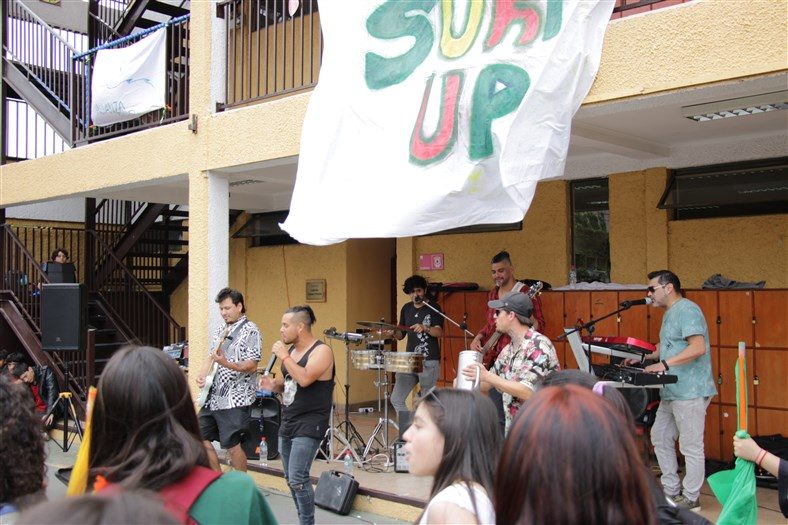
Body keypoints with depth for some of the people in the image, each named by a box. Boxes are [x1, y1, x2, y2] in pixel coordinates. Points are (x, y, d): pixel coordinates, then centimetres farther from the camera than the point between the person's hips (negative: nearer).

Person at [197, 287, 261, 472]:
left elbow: (252, 366, -15)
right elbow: (211, 357, 18)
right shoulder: (221, 331, 15)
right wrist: (202, 374, -3)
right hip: (213, 397, 8)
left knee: (232, 446, -3)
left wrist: (226, 364, -30)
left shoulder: (250, 331, -9)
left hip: (235, 400, -8)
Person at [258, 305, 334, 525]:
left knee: (298, 479, -15)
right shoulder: (290, 349, 10)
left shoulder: (321, 351, -14)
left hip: (309, 424, -8)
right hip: (287, 422, 8)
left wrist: (283, 356, -20)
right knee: (290, 479, 13)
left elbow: (304, 379, -29)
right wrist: (273, 384, 1)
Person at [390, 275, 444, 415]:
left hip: (429, 362, -6)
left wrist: (425, 328, -34)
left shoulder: (433, 308, -2)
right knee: (396, 399, 2)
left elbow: (439, 332, -15)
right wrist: (393, 331, -2)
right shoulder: (406, 309, 14)